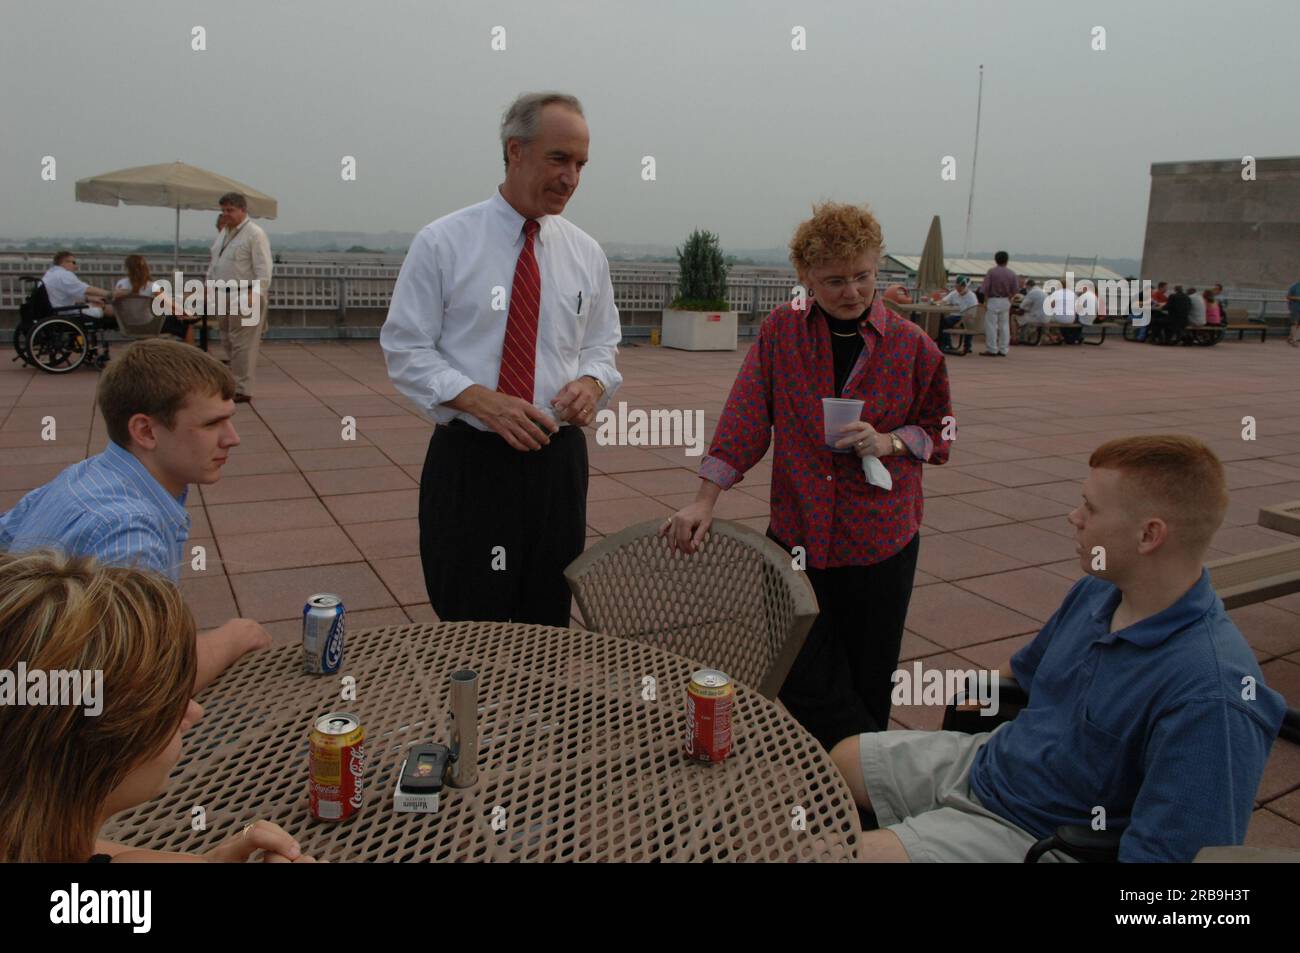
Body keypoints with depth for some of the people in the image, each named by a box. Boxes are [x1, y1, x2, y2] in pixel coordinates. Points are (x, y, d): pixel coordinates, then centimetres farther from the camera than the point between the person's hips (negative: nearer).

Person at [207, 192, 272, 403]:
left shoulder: (254, 233, -9)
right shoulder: (225, 233, 18)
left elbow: (263, 268, -16)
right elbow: (214, 263, 26)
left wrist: (256, 295, -24)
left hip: (245, 298, -9)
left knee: (242, 344, -8)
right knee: (228, 342, 13)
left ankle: (242, 390, -3)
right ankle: (234, 383, 23)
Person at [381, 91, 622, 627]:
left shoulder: (586, 254, 7)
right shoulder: (442, 243, -5)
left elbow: (602, 344, 15)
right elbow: (405, 349, -5)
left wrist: (592, 382, -9)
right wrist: (481, 400, -21)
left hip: (557, 461, 4)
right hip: (469, 461, -3)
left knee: (547, 630, 14)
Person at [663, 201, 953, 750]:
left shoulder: (912, 346, -2)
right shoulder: (781, 331, 0)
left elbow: (939, 430, 9)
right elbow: (744, 419, -2)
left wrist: (890, 442, -12)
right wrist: (705, 502, -8)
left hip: (880, 540, -1)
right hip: (797, 535, 1)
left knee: (867, 687, 8)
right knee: (801, 682, 4)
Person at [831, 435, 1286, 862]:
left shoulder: (1211, 696, -31)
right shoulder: (1096, 590, -4)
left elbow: (1166, 849, -31)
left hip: (1033, 830, -7)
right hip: (985, 759, 8)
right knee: (843, 759, 16)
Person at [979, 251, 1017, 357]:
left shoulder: (991, 271, -10)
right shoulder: (1011, 273, 0)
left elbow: (985, 288, -13)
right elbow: (1015, 289, 1)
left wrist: (985, 300, -5)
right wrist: (1009, 297, 15)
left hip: (993, 301, -4)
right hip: (1005, 301, 4)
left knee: (991, 325, 0)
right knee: (1004, 325, 10)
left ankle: (992, 350, 0)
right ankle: (1003, 350, 13)